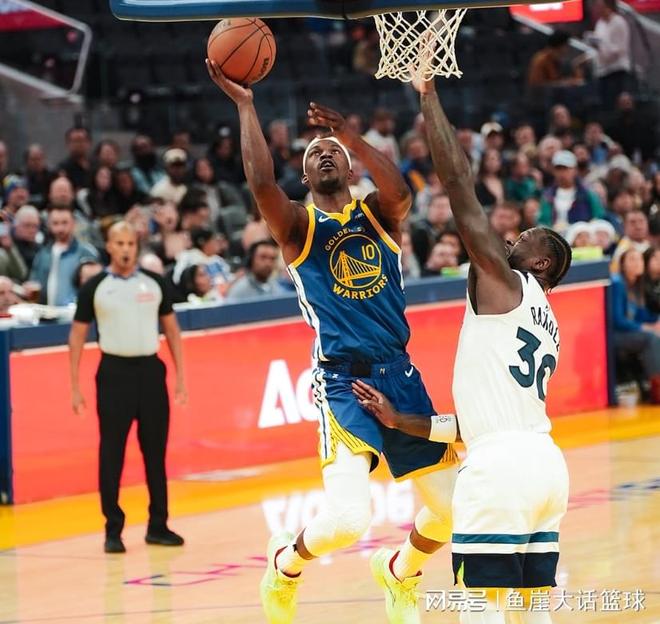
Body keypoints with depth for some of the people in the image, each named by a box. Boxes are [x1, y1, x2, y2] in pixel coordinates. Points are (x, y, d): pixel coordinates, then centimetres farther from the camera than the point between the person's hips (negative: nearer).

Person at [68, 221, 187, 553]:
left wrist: (180, 377, 5)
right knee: (111, 455, -2)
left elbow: (171, 329, 12)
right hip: (114, 372, -2)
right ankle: (113, 529, 4)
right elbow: (77, 336, 5)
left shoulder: (154, 283, 6)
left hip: (150, 370, 2)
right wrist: (75, 387, 0)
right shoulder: (95, 287, 1)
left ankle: (158, 526, 15)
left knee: (156, 452, 6)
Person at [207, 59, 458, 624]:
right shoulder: (299, 227, 2)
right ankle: (286, 563, 12)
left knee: (450, 510, 6)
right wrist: (245, 107, -18)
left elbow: (401, 192, -16)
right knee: (348, 520, -21)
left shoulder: (377, 215, 9)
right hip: (342, 383, -4)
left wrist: (348, 135, -24)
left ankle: (399, 576, 38)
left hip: (400, 376, 4)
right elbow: (261, 184, -20)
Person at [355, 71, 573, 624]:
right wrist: (401, 422, 27)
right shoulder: (546, 326, 26)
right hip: (544, 460, 9)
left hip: (501, 464, -9)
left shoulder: (503, 281, 3)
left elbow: (460, 184, -3)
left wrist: (428, 94, 2)